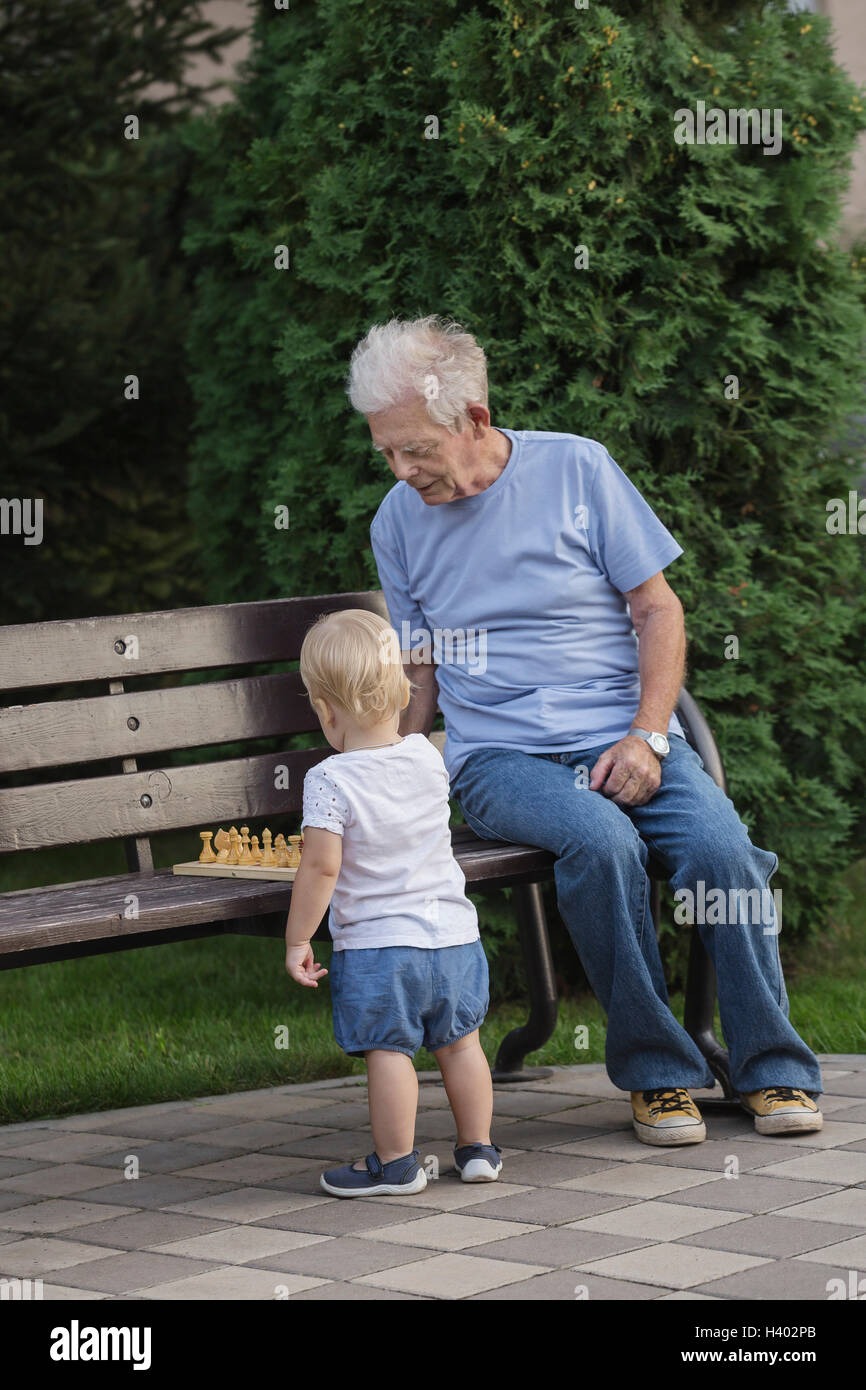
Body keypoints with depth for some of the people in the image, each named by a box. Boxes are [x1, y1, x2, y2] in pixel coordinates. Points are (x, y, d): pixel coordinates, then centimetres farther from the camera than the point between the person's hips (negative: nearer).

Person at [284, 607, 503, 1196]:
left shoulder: (330, 782, -16)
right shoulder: (428, 758, 1)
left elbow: (322, 866, -19)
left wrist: (297, 940, -12)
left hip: (375, 944, -5)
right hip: (453, 934, 5)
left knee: (388, 1051, 2)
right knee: (459, 1042, 15)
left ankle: (395, 1163, 8)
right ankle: (479, 1148, 24)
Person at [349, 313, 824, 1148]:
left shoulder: (576, 469, 1)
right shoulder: (398, 523, 8)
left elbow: (658, 610, 3)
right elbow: (419, 674, 16)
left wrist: (647, 738, -10)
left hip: (623, 734, 0)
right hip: (499, 756, 0)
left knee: (718, 843, -27)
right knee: (600, 839, -33)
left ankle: (772, 1068, -11)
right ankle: (654, 1071, -19)